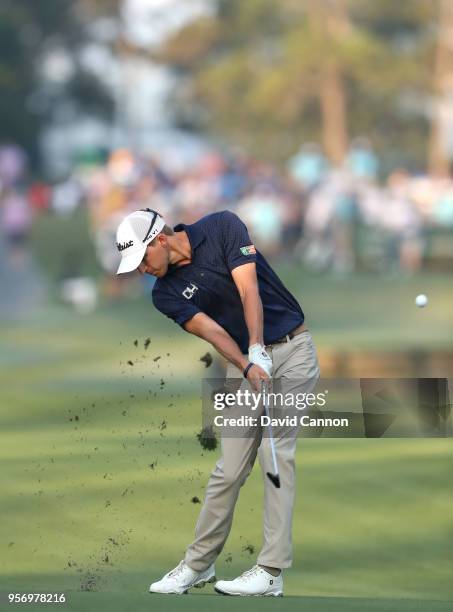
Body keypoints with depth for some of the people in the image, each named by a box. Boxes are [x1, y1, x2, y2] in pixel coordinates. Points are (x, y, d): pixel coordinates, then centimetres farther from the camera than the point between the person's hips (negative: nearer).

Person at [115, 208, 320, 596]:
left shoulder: (222, 227, -11)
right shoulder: (166, 294, -2)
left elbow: (249, 290, -20)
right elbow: (213, 333, -14)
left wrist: (258, 351, -31)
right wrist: (248, 368, -31)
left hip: (290, 348, -4)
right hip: (243, 362, 4)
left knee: (277, 451, -14)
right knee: (230, 468, 2)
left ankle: (272, 571, -16)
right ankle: (199, 563, 16)